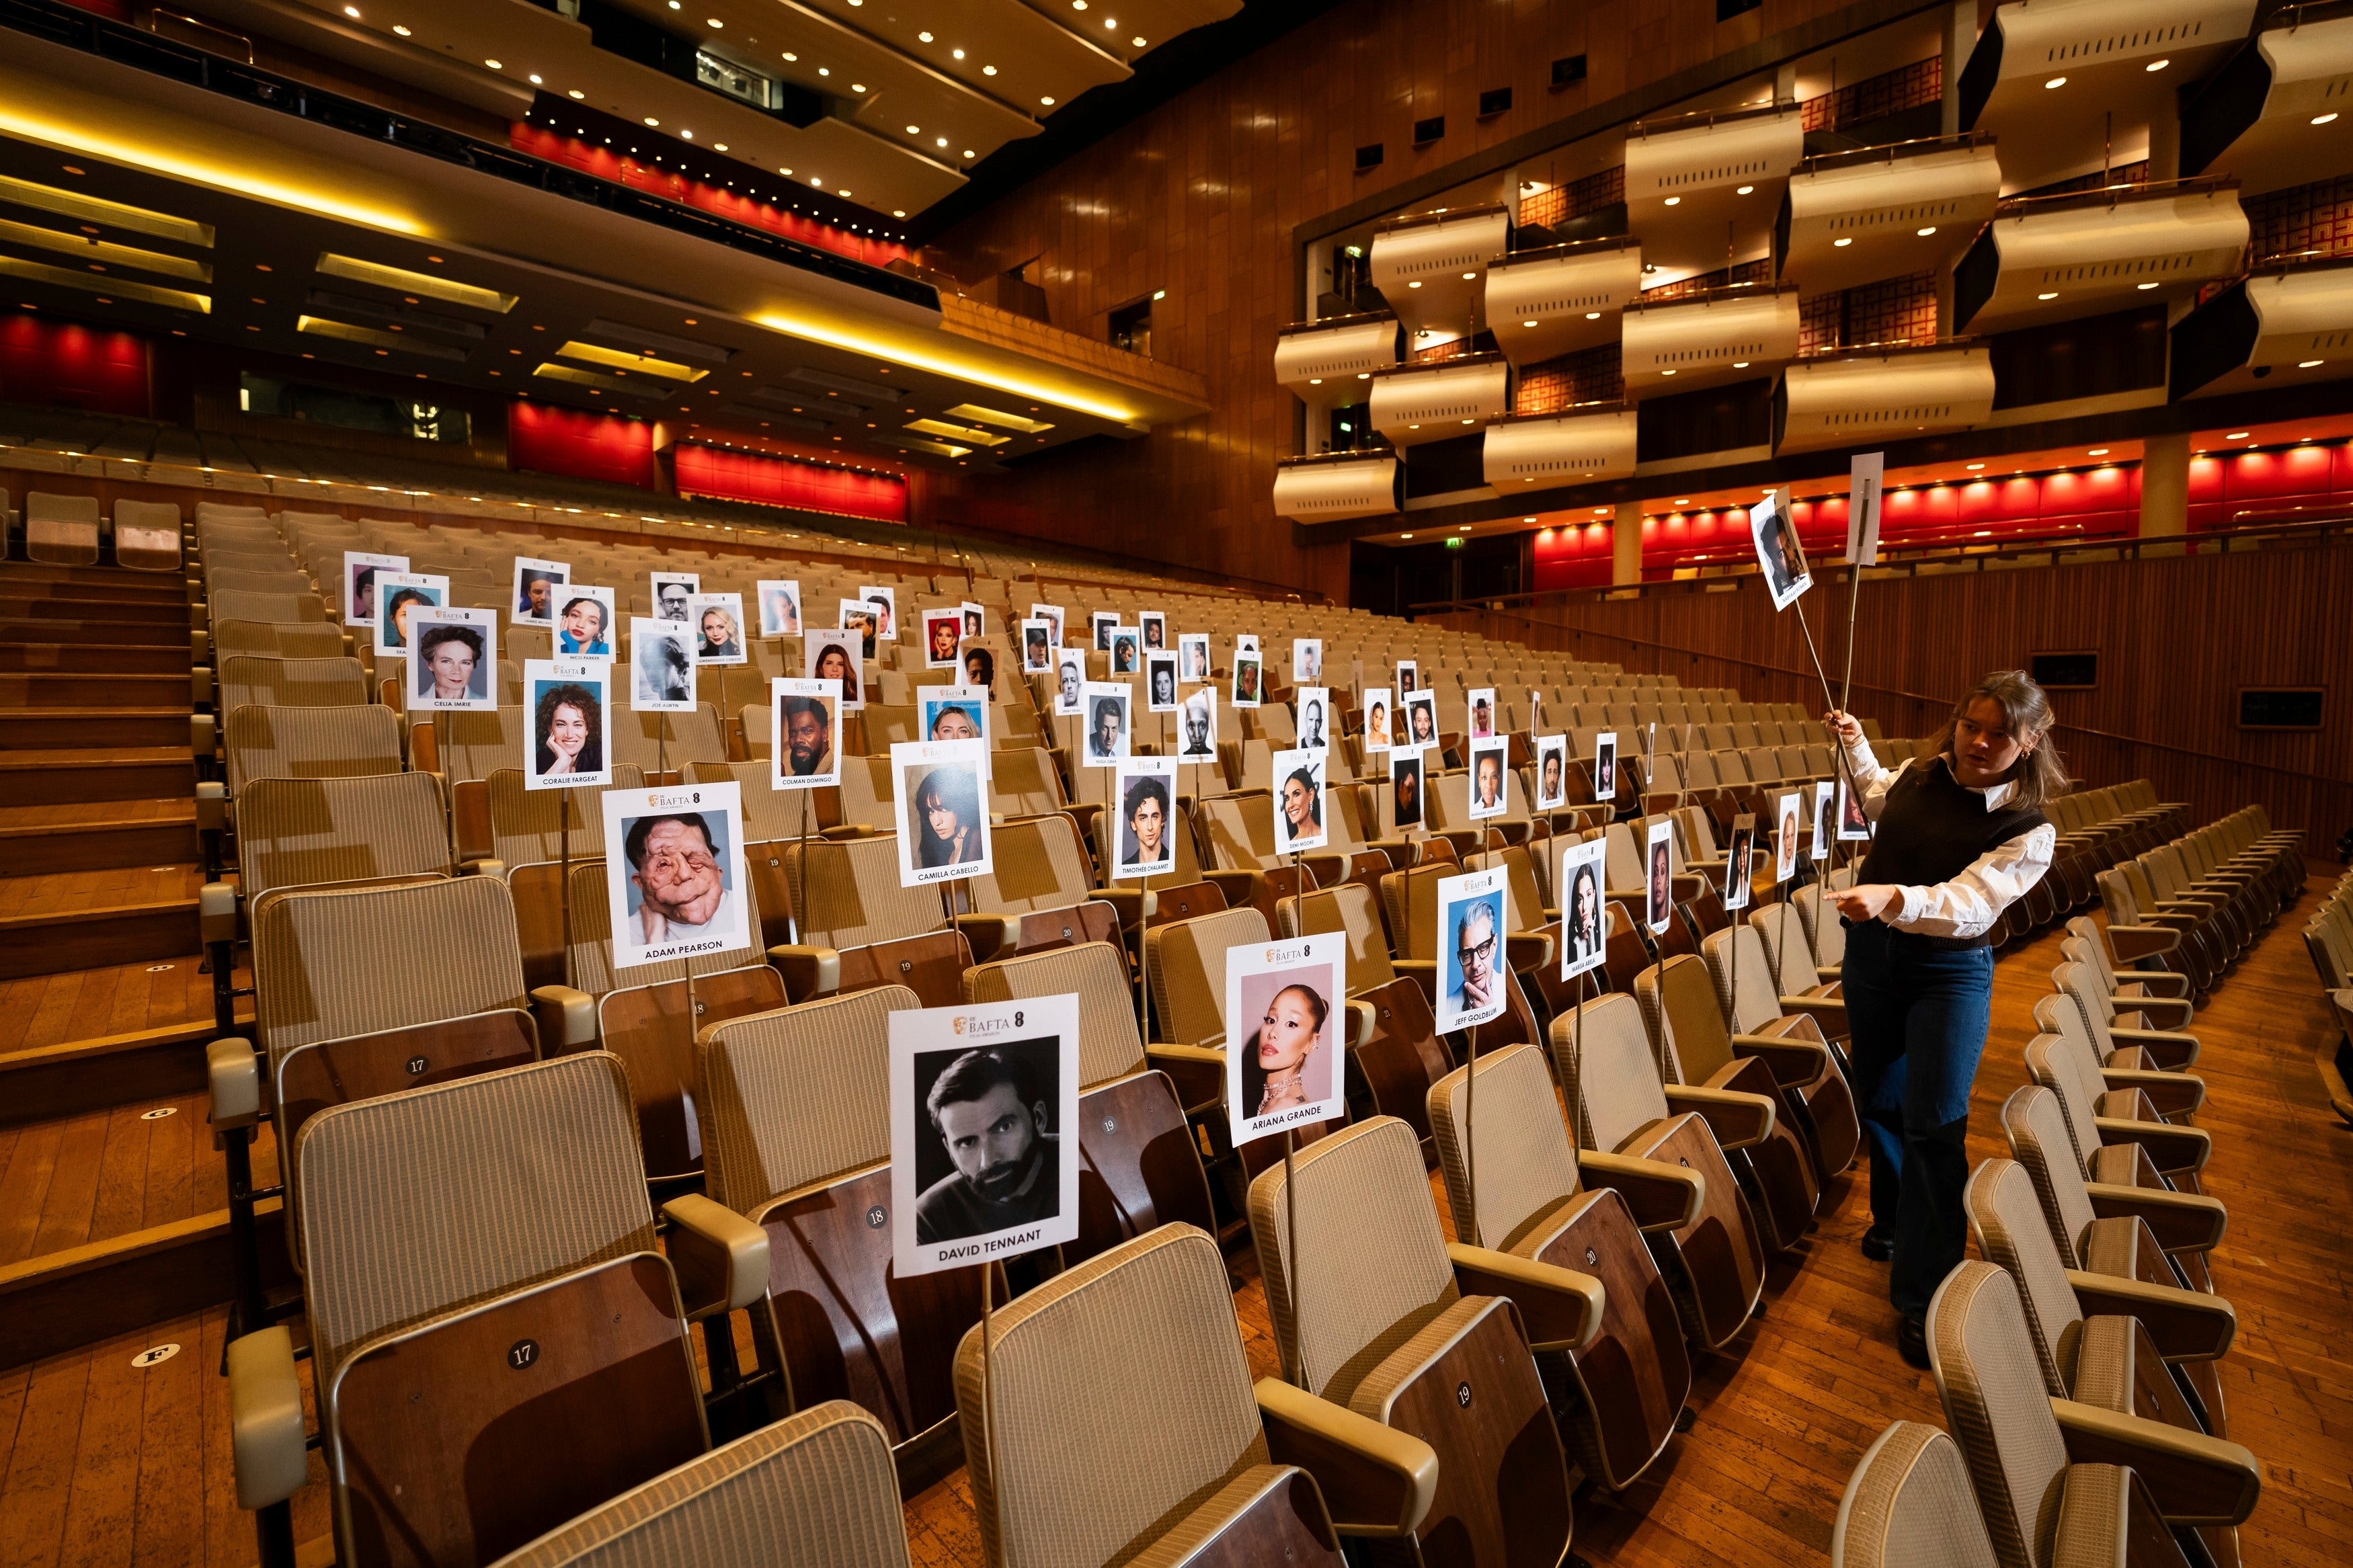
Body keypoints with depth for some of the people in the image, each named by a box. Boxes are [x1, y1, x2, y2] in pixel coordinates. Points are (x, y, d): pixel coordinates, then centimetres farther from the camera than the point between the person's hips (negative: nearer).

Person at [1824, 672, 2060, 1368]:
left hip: (1951, 973, -4)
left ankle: (1922, 1296, 3)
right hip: (1872, 953, 5)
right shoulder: (1919, 774, 1)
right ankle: (1894, 1221, 42)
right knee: (1878, 1101, 17)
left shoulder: (2030, 830, -12)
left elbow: (1968, 903, -28)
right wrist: (1855, 743, 18)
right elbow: (1878, 795, 28)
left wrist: (1895, 898, -45)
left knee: (1933, 1123, -9)